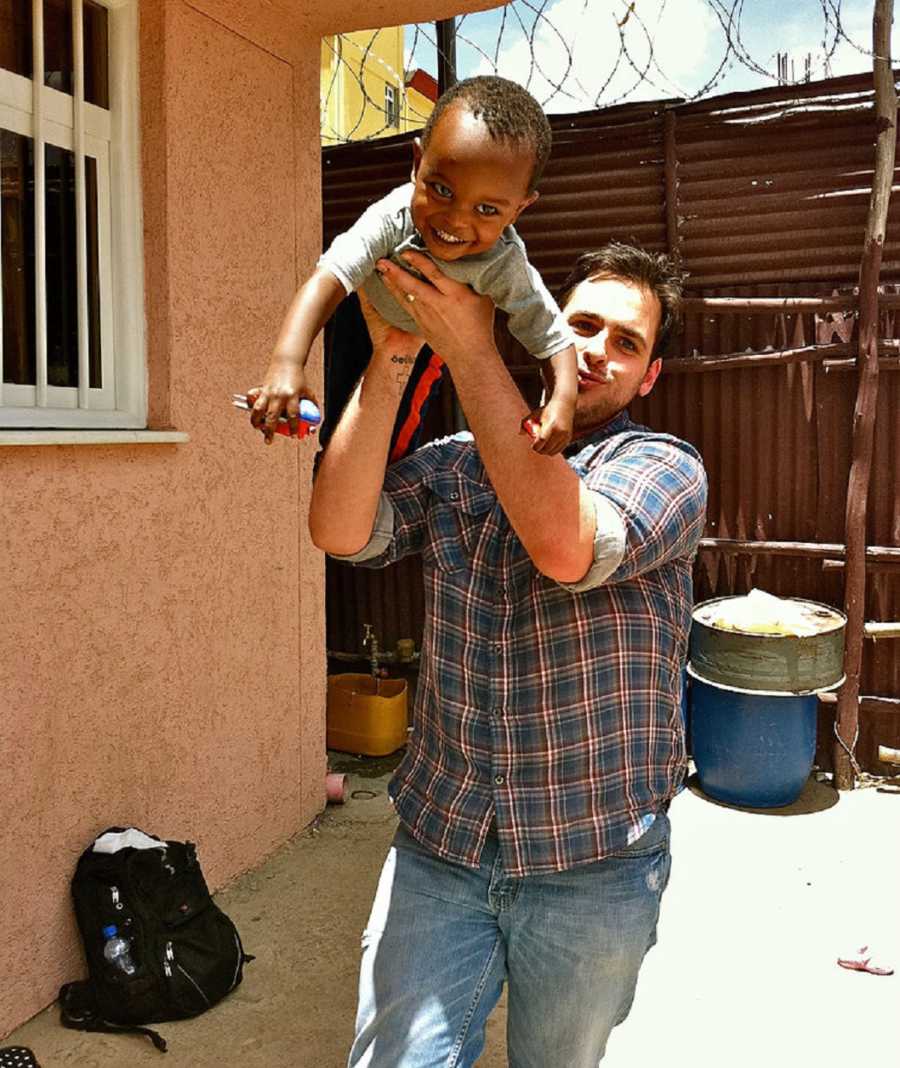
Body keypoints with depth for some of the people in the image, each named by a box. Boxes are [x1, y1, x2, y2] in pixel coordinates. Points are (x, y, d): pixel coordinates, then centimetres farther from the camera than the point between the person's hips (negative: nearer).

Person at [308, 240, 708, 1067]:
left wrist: (470, 346, -25)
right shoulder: (452, 466, 4)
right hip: (438, 843, 2)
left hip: (594, 859, -1)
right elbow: (340, 528, -13)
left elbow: (565, 546, -27)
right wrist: (390, 357, -17)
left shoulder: (665, 468, -6)